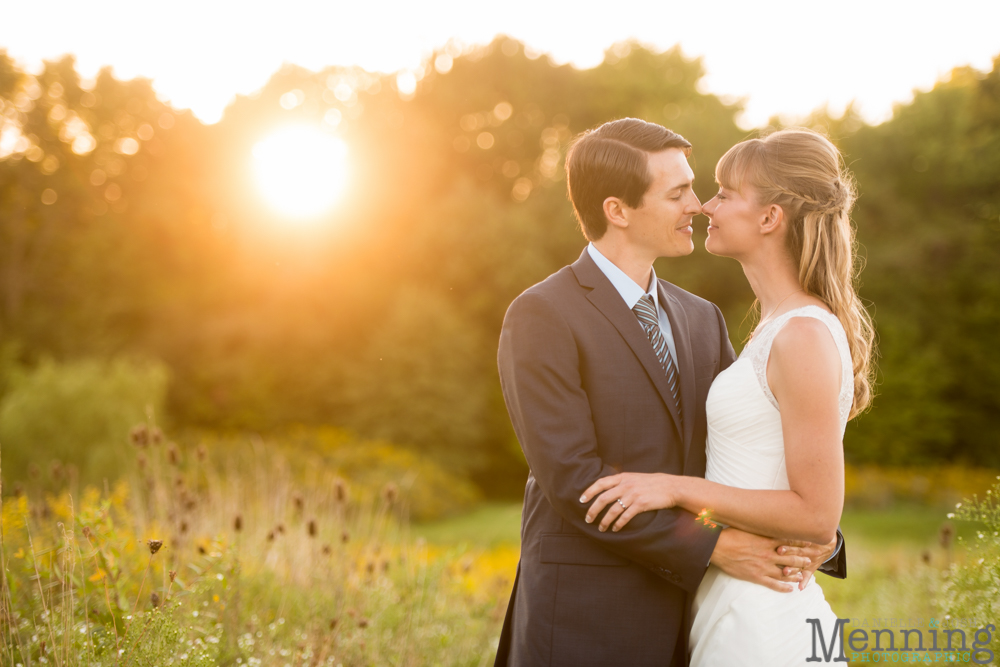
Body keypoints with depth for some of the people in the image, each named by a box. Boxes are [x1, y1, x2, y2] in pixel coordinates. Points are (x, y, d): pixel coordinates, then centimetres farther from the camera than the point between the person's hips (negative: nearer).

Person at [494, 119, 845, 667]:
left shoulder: (701, 319, 11)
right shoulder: (540, 317, -11)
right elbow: (570, 477, -18)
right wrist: (711, 546, -17)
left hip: (682, 615, 6)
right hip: (584, 619, -6)